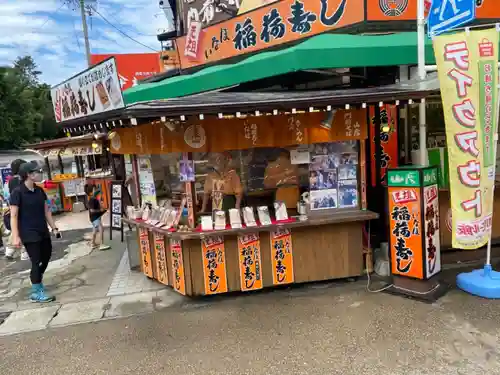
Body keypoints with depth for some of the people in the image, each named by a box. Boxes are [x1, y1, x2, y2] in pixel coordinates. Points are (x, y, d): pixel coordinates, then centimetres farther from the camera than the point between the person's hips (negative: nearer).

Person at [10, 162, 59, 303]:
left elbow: (46, 211, 13)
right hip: (29, 234, -7)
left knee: (46, 257, 16)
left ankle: (37, 281, 39)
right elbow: (13, 216, -14)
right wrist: (15, 236, -19)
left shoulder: (39, 191, 6)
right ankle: (36, 292, 14)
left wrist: (54, 227, 12)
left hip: (43, 232, 7)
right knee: (36, 261, -1)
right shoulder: (17, 192, -12)